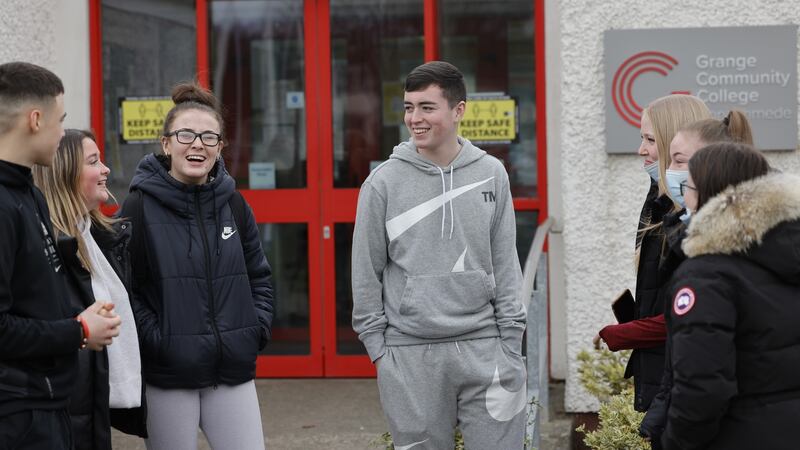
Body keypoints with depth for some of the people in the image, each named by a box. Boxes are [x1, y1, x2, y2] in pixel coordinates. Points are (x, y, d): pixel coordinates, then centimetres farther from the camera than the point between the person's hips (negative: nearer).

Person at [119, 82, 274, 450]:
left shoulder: (232, 203, 7)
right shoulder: (140, 206, -6)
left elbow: (259, 275, 18)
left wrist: (257, 329, 6)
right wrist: (155, 340, -15)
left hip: (234, 371, 4)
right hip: (168, 376, -4)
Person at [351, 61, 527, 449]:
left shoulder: (492, 175, 5)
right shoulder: (383, 182, -1)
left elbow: (505, 263, 7)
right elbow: (366, 271, 2)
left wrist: (511, 336, 2)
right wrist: (376, 343, -1)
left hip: (483, 345, 1)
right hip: (410, 354, -1)